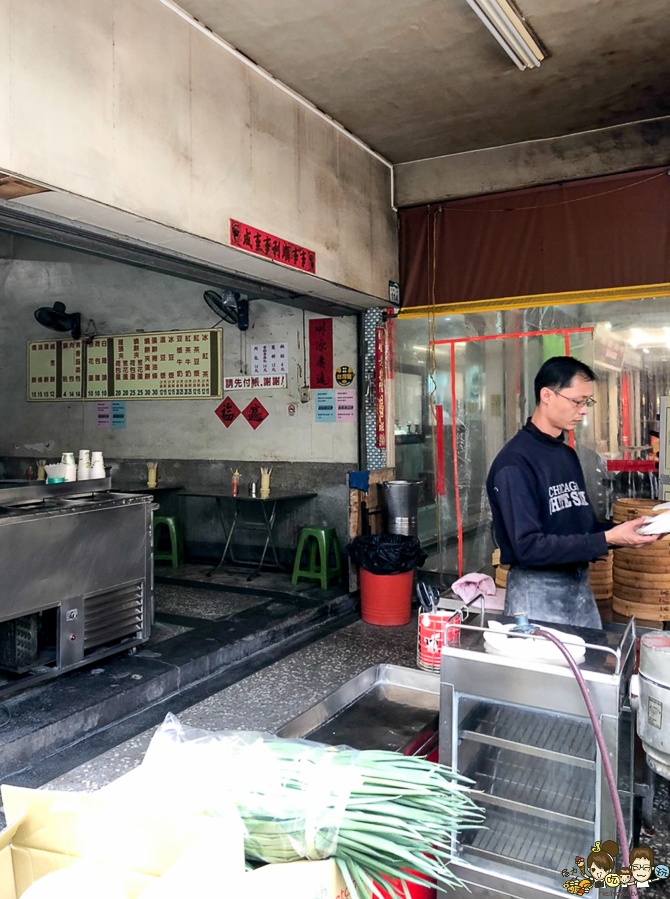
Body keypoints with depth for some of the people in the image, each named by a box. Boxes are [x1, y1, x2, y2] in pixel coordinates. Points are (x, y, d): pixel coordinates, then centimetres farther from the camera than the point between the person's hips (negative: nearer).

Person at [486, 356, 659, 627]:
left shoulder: (567, 454, 8)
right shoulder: (514, 463, -19)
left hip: (581, 584, 8)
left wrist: (623, 531, -7)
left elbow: (579, 524, 11)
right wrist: (608, 539, -23)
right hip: (537, 590, -8)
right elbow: (528, 546, -24)